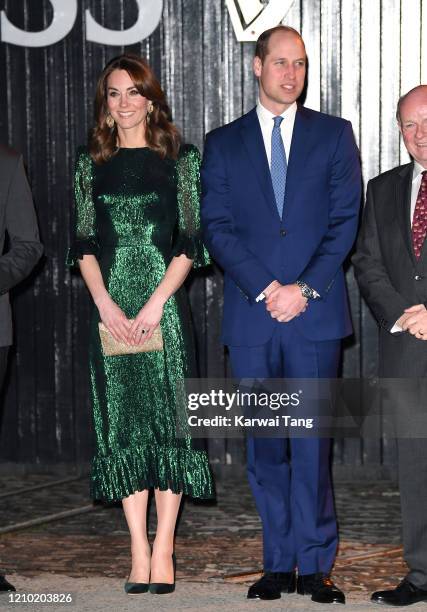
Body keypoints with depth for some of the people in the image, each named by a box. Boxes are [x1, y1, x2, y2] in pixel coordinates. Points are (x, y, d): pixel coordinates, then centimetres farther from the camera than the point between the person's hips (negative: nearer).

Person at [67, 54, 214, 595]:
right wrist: (106, 304, -8)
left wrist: (155, 304, -11)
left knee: (166, 418, -3)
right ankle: (138, 552, 6)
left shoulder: (179, 159, 3)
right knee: (122, 423, 2)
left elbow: (189, 242, -2)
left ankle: (163, 551, 3)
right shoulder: (91, 165, 10)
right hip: (110, 309, 2)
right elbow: (84, 244, 6)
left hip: (164, 304, -2)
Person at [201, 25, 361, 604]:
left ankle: (315, 565, 4)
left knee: (312, 442, -3)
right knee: (265, 444, 5)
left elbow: (345, 220, 2)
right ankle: (279, 563, 13)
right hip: (251, 315, 1)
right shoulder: (223, 143, 11)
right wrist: (264, 288, -10)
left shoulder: (334, 134, 9)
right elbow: (217, 227, 3)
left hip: (315, 313, -1)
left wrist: (305, 289, -9)